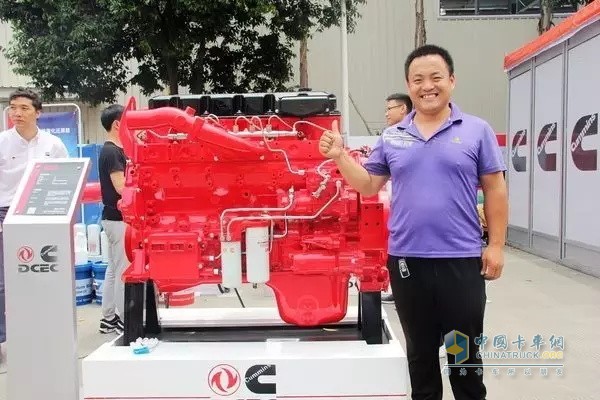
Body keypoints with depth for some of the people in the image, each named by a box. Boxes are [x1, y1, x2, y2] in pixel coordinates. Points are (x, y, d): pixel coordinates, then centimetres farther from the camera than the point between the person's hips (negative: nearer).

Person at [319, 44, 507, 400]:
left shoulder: (477, 131, -1)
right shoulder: (392, 137, 6)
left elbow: (495, 190, 0)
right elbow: (368, 186, 9)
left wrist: (497, 244, -4)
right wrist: (340, 156, -5)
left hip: (461, 259, -2)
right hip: (406, 259, 3)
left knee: (465, 352, 13)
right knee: (420, 352, 18)